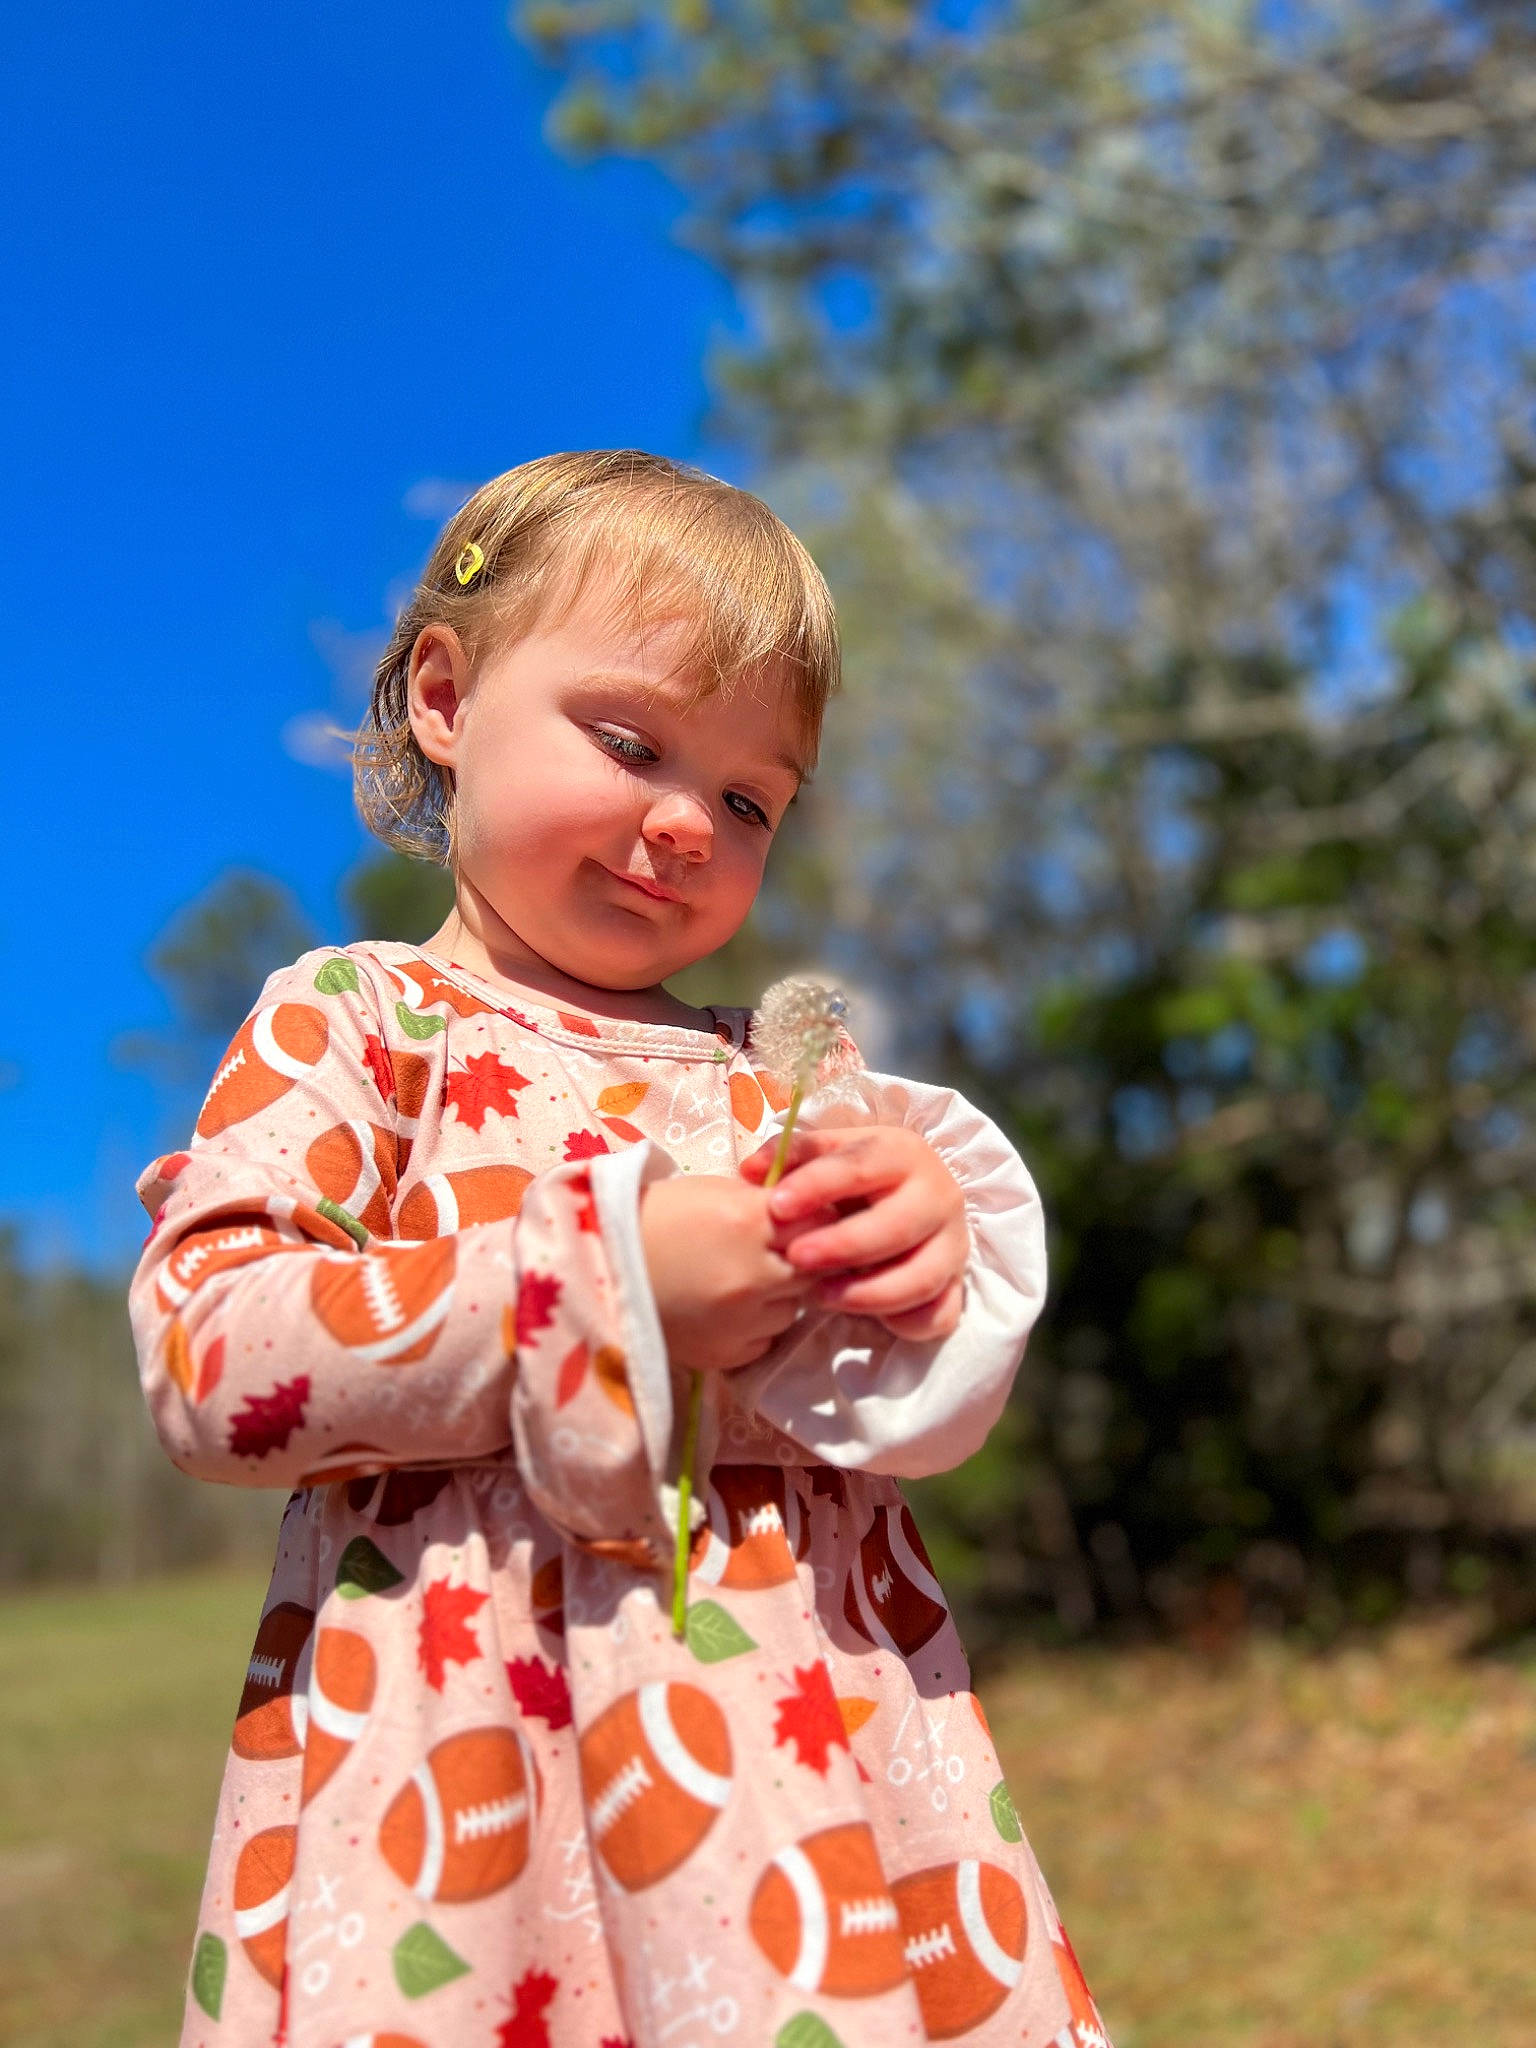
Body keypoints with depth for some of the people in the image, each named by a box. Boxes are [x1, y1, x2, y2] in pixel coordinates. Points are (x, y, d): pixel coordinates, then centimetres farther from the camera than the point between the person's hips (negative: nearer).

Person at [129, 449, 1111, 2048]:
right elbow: (202, 1358, -13)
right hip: (472, 1736, -4)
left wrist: (925, 1250, -7)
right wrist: (611, 1280, -16)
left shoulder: (776, 1070, 15)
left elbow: (933, 1417, 16)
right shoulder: (354, 1017, 2)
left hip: (814, 1731, 4)